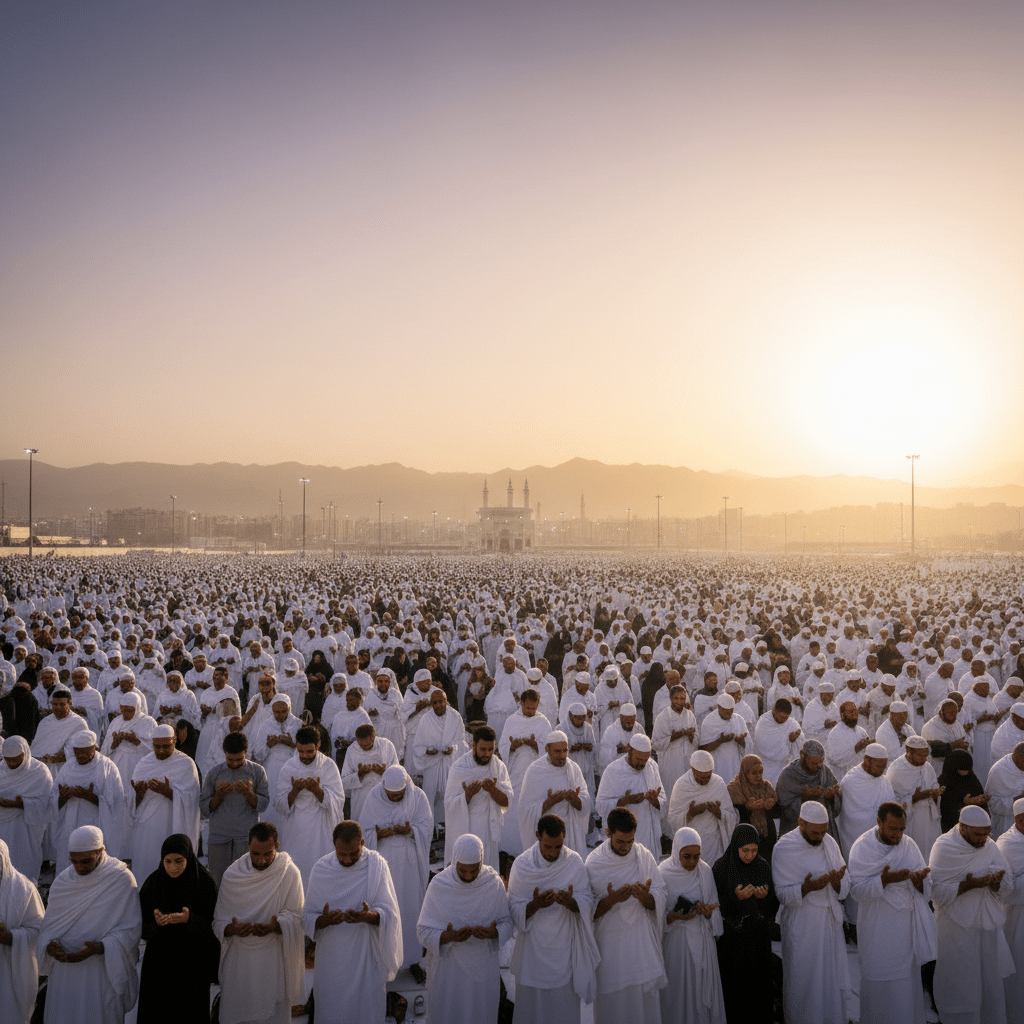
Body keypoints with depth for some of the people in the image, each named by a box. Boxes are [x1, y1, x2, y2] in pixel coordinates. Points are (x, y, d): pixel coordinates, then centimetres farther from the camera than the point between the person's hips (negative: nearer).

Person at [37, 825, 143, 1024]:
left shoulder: (122, 880, -9)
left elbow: (130, 929, -9)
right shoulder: (62, 881, 4)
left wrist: (98, 948, -23)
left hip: (102, 973, -4)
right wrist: (50, 946, -13)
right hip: (64, 973, 4)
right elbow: (48, 925, 8)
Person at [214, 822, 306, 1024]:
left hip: (274, 961, -1)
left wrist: (274, 927, -28)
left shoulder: (289, 873, -6)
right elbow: (219, 921, -1)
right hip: (239, 961, 1)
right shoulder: (232, 875, -2)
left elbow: (294, 917, -8)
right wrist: (232, 929, -23)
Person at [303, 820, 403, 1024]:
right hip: (331, 957, 1)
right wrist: (324, 920, -28)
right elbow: (308, 918, -6)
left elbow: (388, 913, -11)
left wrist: (367, 916, -32)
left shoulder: (376, 865, -10)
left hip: (366, 956, -1)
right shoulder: (321, 869, -6)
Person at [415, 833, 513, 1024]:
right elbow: (423, 932, -12)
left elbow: (507, 922, -2)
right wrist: (448, 937, -31)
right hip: (448, 970, -1)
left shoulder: (494, 883, -10)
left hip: (484, 967, 2)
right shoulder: (438, 886, -15)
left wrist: (493, 933, -25)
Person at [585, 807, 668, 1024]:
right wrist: (611, 899, -24)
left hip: (643, 941, 2)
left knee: (645, 999, 8)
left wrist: (645, 897, -23)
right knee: (612, 1002, 5)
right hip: (610, 947, -2)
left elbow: (661, 898, -1)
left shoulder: (644, 856, -2)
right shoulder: (594, 863, -8)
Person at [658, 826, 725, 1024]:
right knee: (678, 993, 3)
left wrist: (707, 912, -16)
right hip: (675, 943, -3)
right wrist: (673, 917, -23)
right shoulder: (663, 874, -10)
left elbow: (715, 908, 5)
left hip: (702, 942, 3)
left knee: (703, 989, 9)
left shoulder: (705, 872, 0)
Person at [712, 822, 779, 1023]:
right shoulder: (721, 867, -9)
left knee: (760, 983, 5)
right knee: (734, 984, 0)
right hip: (732, 937, -3)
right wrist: (735, 897, -24)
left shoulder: (763, 866, 1)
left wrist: (765, 896, -16)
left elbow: (774, 903, 5)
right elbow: (716, 903, -8)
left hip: (759, 937, 3)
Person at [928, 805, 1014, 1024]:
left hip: (988, 923, 5)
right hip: (957, 929, -4)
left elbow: (1007, 886, 3)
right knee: (959, 986, 1)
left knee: (990, 979, 10)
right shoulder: (944, 847, -11)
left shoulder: (990, 846, 3)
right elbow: (937, 891, -16)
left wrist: (996, 882, -20)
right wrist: (970, 885, -27)